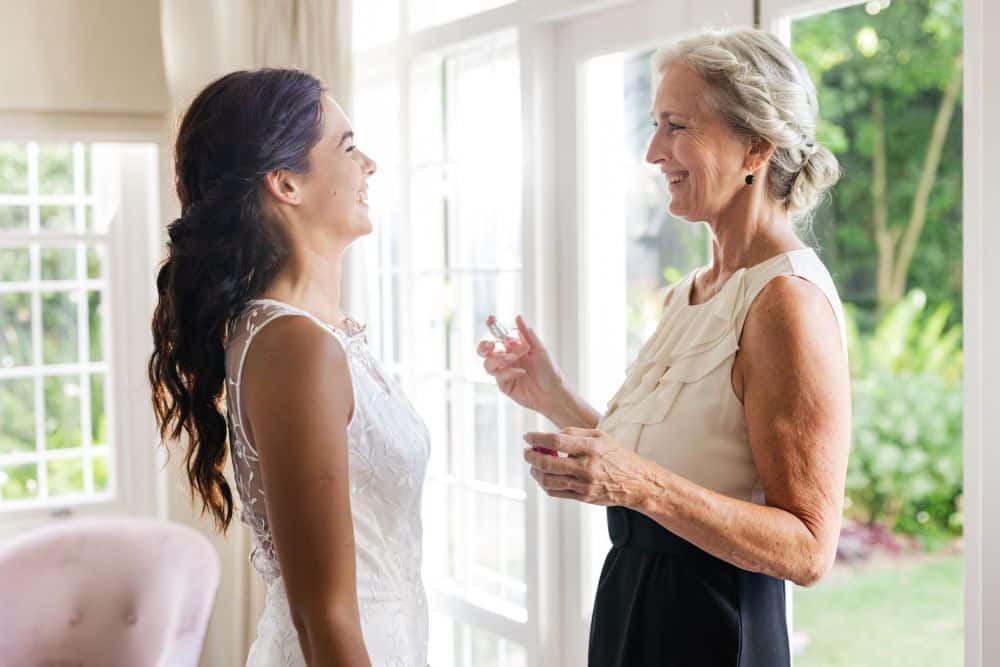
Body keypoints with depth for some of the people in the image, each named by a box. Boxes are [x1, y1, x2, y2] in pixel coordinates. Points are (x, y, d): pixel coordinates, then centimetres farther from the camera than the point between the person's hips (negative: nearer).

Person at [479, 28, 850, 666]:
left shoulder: (789, 300, -19)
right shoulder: (691, 293, 7)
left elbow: (808, 551, -21)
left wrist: (639, 486, -31)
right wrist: (555, 399, 7)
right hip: (632, 602, 8)